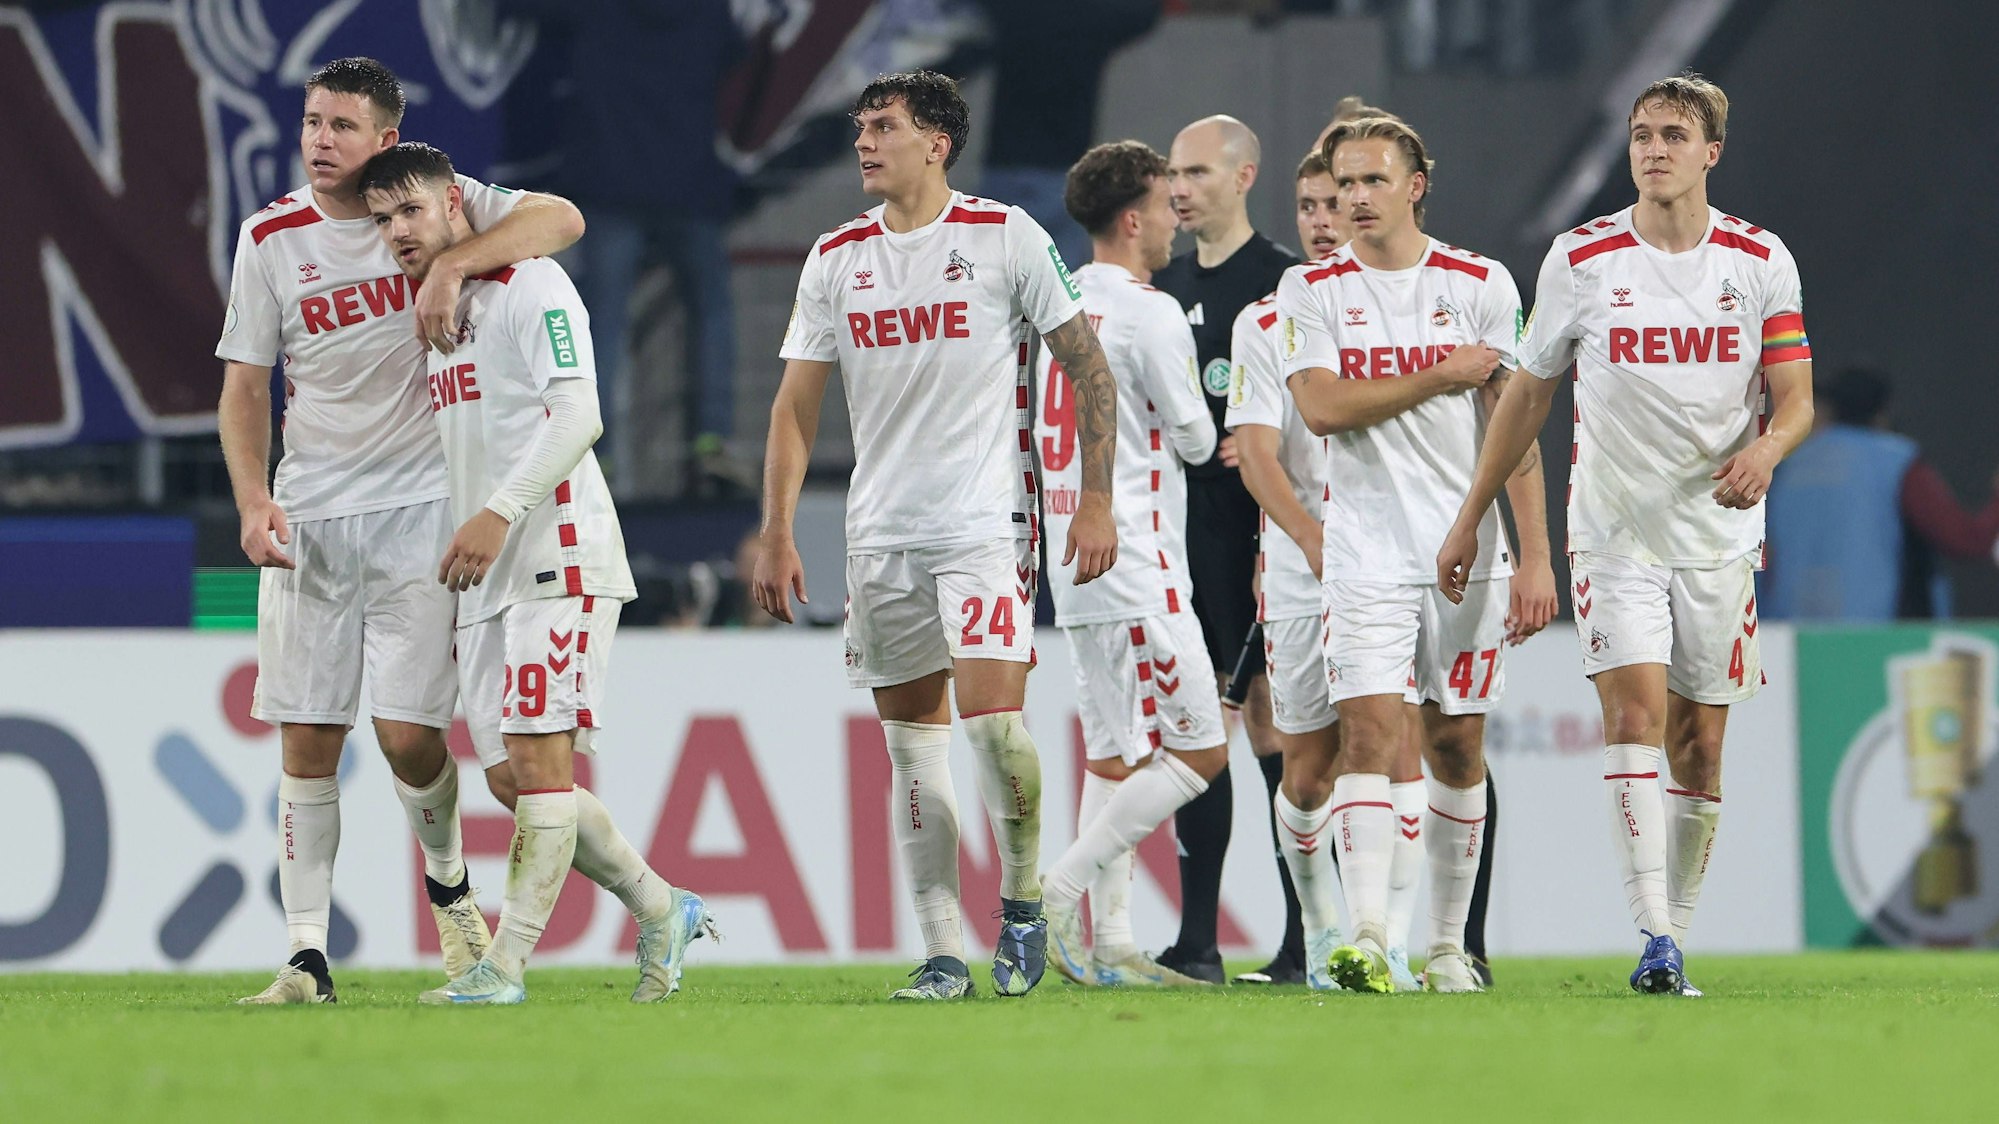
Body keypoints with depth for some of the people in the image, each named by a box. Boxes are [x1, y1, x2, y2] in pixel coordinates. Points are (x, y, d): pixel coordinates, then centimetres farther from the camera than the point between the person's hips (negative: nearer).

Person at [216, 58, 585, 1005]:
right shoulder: (271, 239, 4)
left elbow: (561, 219, -15)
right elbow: (244, 385, 8)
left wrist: (451, 266, -27)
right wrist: (253, 500, -7)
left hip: (418, 507, -2)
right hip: (307, 516, 2)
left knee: (409, 733, -7)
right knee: (307, 740, -2)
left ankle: (449, 884, 23)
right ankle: (307, 956, 2)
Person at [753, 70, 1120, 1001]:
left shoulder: (1006, 237, -3)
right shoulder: (836, 260, 8)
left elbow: (1089, 369, 0)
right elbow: (796, 407, 11)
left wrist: (1096, 501, -6)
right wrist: (776, 534, 3)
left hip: (986, 521, -4)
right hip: (880, 532, 4)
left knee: (993, 717, -17)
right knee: (913, 745, 4)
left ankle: (1023, 898, 6)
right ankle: (942, 955, 7)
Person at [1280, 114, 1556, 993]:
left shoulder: (1480, 285, 3)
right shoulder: (1310, 291, 4)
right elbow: (1322, 406, -9)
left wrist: (1536, 557, -4)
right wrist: (1444, 374, -8)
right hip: (1364, 552, -1)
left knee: (1456, 746, 6)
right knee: (1369, 731, -15)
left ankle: (1448, 944, 16)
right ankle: (1366, 937, -25)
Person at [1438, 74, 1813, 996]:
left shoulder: (1760, 261, 0)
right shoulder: (1580, 259, -1)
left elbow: (1796, 400, 0)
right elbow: (1527, 394, 9)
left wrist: (1766, 448, -24)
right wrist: (1469, 520, 10)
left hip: (1720, 533, 2)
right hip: (1614, 531, -2)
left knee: (1698, 744, 4)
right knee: (1634, 711, -18)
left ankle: (1677, 936, 14)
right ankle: (1654, 938, -24)